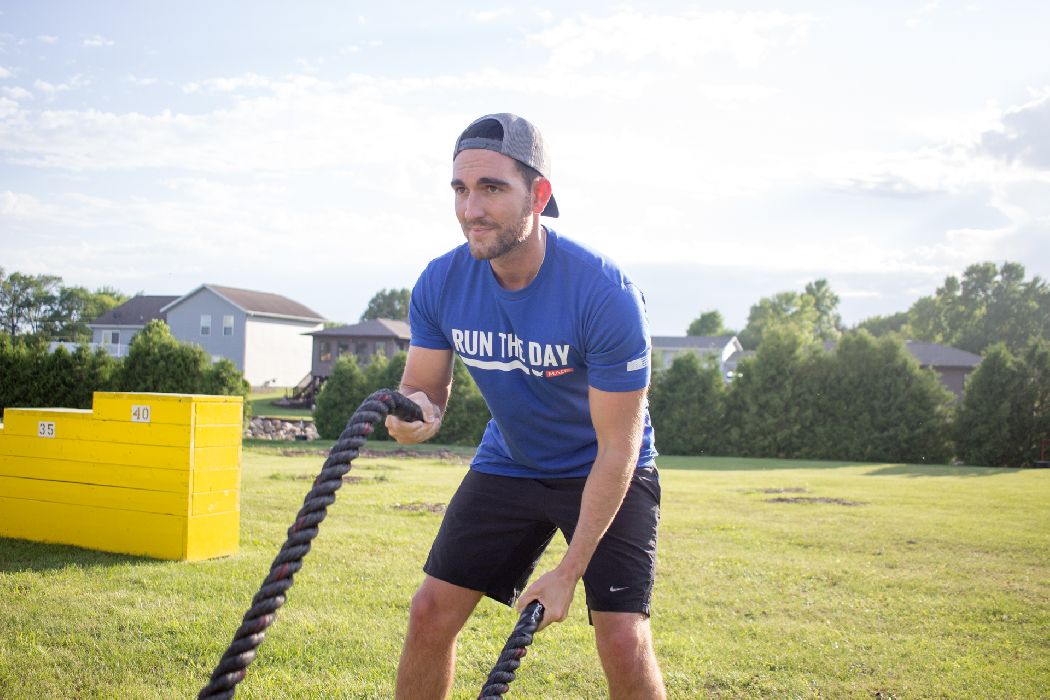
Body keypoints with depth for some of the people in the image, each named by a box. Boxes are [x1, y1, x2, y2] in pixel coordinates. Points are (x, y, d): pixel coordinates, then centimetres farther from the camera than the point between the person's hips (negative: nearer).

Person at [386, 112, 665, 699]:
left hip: (604, 473, -4)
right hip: (508, 466, 4)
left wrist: (569, 573, -24)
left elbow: (617, 448, -24)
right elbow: (426, 387, -5)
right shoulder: (441, 284, -16)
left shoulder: (605, 294, -30)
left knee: (624, 642, -16)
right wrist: (415, 414, -32)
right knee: (431, 611, -1)